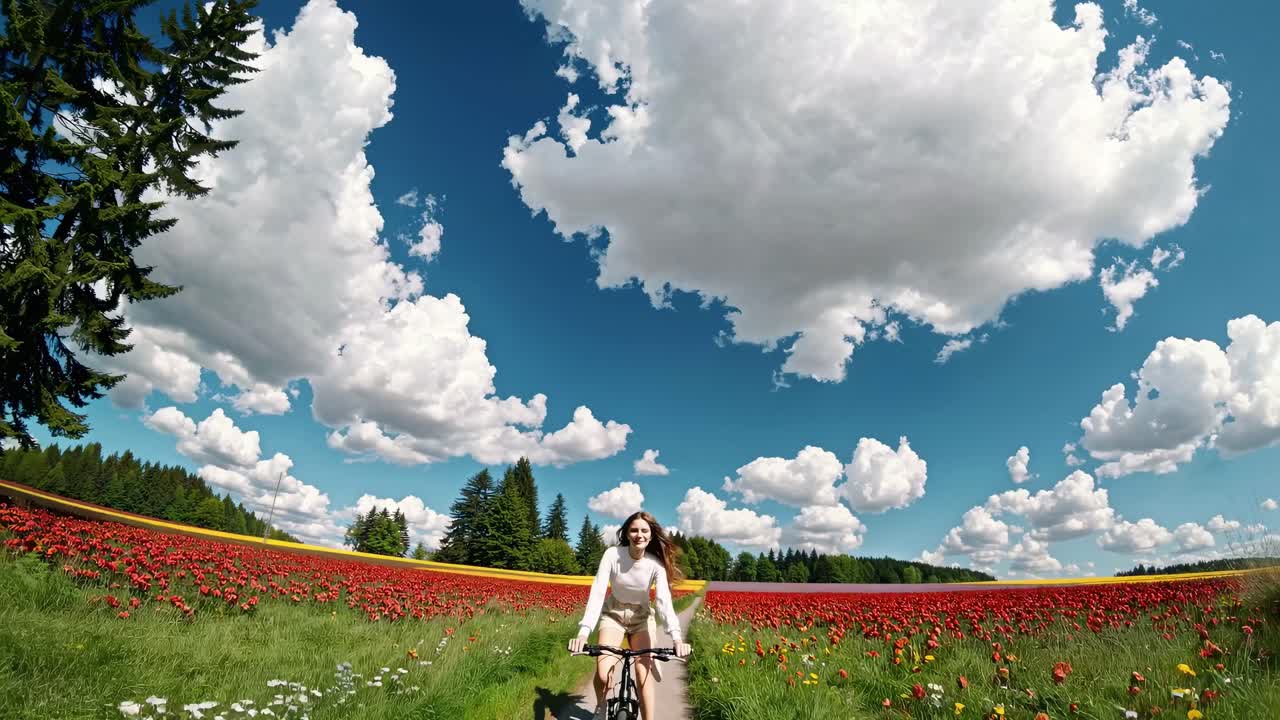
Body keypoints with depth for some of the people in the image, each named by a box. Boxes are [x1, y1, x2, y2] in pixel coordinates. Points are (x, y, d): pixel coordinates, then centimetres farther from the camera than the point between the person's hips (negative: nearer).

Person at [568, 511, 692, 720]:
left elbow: (664, 600, -30)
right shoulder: (612, 555, -23)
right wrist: (583, 632, -41)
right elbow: (597, 593, -29)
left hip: (640, 618, 1)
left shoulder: (656, 564, -20)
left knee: (643, 675, -14)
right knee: (603, 675, -16)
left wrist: (677, 638, -45)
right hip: (613, 615, -1)